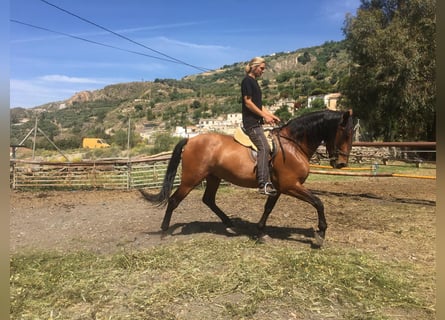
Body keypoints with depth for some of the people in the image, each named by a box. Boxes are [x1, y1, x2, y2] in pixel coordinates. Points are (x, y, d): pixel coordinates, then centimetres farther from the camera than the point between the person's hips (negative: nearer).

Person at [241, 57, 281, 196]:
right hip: (251, 122, -10)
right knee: (264, 148, -20)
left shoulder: (254, 82, 22)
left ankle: (266, 181, 15)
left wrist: (272, 115, 14)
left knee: (265, 149, 9)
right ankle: (263, 184, -24)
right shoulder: (247, 80, -6)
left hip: (256, 122, 10)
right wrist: (265, 116, -15)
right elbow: (248, 102, -15)